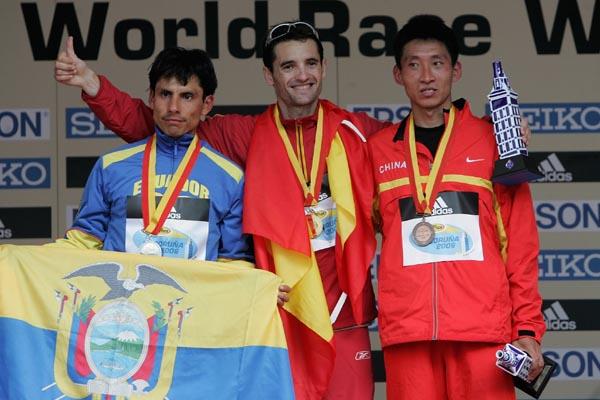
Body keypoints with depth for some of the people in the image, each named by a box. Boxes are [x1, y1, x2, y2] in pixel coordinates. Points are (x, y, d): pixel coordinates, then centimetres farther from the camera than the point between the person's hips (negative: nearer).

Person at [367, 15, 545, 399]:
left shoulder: (491, 140, 7)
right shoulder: (379, 149, 11)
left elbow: (520, 241, 5)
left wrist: (528, 328, 0)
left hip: (484, 329, -1)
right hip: (406, 331, 1)